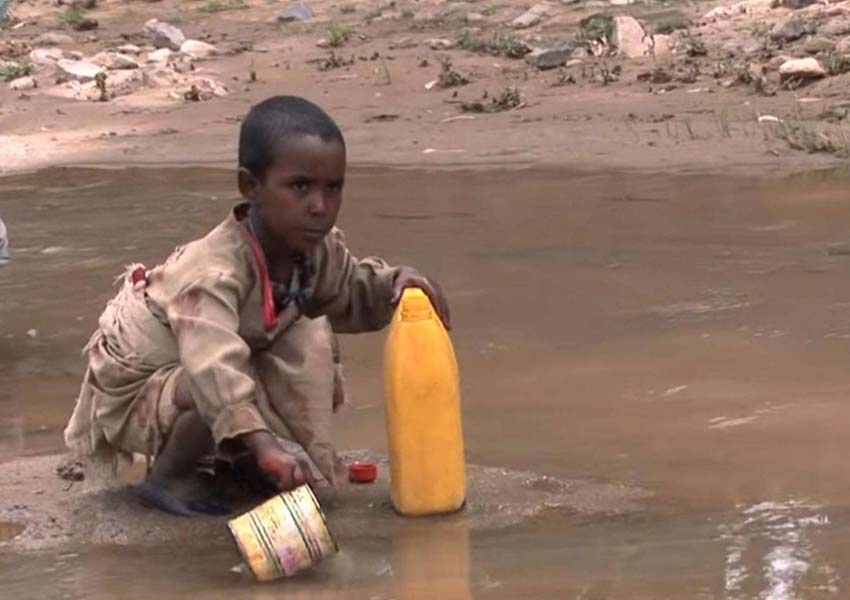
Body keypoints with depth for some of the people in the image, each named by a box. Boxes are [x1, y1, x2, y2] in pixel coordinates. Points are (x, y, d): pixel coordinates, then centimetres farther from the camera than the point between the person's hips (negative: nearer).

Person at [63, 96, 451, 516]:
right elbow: (213, 367, -54)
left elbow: (349, 294, 8)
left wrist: (395, 282, -16)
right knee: (231, 397, -35)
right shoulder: (212, 273, -40)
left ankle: (231, 464, 6)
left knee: (311, 336, -5)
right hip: (132, 391, -8)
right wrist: (263, 443, -68)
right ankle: (166, 478, -6)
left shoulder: (316, 249, -13)